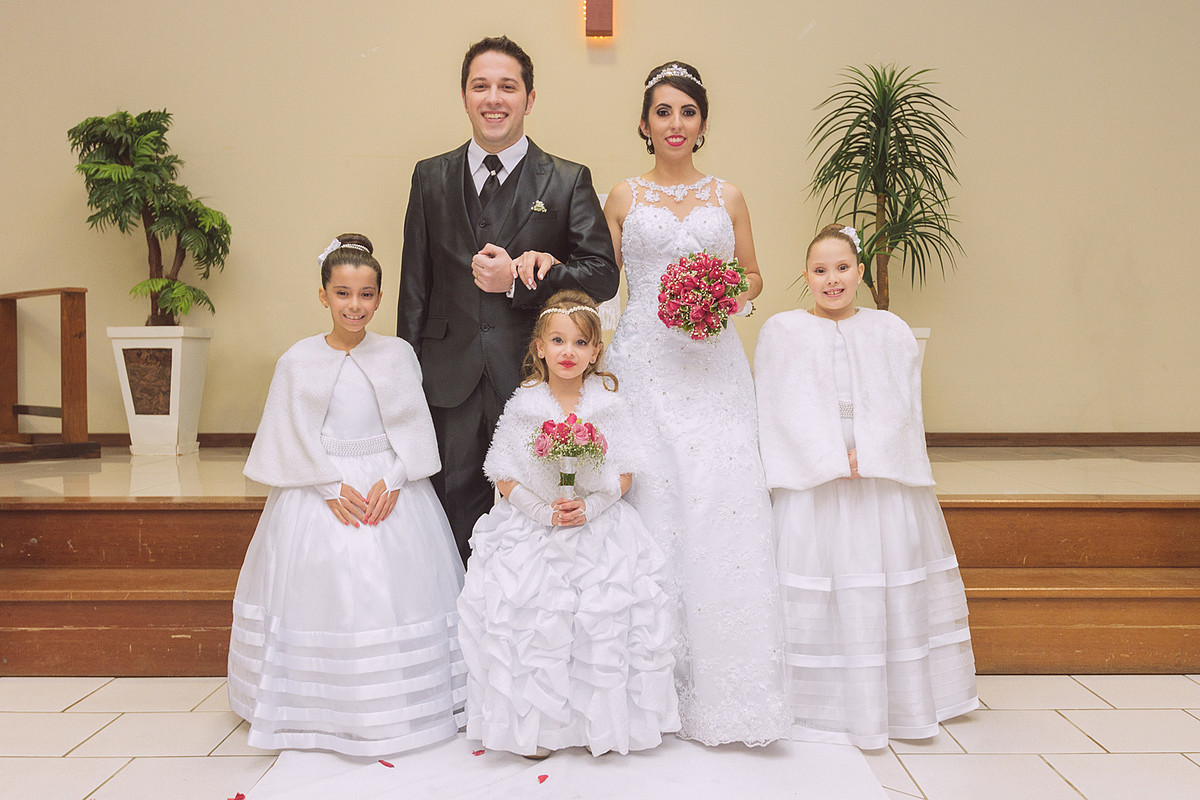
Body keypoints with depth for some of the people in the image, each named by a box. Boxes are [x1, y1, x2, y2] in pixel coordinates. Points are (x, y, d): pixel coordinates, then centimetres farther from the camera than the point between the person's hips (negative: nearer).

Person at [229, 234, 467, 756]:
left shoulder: (398, 354, 1)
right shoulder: (298, 360, 0)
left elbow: (414, 426, -1)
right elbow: (294, 437, -3)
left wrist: (392, 481, -14)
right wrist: (332, 487, -13)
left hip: (391, 487, 0)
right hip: (319, 488, 0)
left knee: (393, 587, 1)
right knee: (321, 587, 1)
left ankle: (399, 707, 17)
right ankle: (324, 711, 16)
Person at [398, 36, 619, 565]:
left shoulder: (569, 182, 2)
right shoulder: (430, 178, 10)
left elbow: (603, 275, -3)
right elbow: (414, 285, 10)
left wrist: (518, 280, -15)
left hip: (531, 381, -2)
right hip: (451, 381, 2)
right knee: (456, 521, 9)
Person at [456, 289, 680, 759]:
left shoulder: (609, 406, 1)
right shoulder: (522, 407, -1)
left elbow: (624, 474, 2)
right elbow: (505, 478, -1)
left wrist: (589, 506, -14)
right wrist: (545, 512, -15)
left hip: (598, 534, 1)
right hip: (533, 533, 0)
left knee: (603, 621, -7)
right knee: (536, 625, -9)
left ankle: (601, 722, 14)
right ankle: (536, 724, 11)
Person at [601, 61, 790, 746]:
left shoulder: (728, 197, 14)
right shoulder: (624, 197, 11)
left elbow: (753, 275, 17)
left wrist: (729, 299, -3)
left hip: (715, 364, 1)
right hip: (643, 362, -1)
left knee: (724, 504, -7)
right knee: (651, 503, -5)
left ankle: (722, 685, 3)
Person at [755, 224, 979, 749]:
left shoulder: (891, 332, 10)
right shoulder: (781, 332, 4)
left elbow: (901, 405, 1)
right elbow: (786, 410, -4)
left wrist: (866, 455, -14)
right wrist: (833, 459, -14)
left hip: (885, 480, 2)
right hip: (810, 480, -2)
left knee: (892, 583, 6)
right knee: (818, 588, -3)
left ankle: (902, 701, 22)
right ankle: (824, 703, 9)